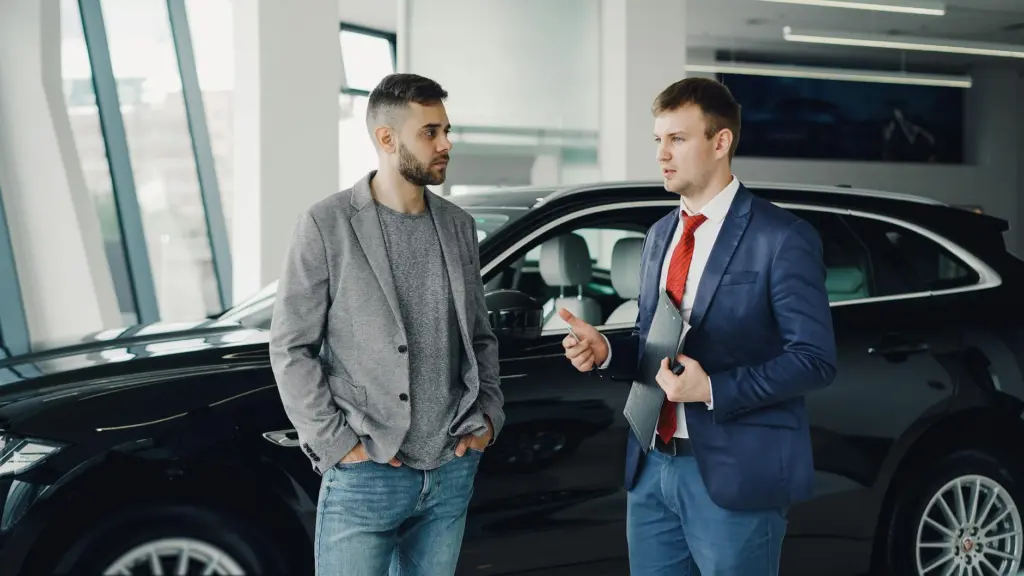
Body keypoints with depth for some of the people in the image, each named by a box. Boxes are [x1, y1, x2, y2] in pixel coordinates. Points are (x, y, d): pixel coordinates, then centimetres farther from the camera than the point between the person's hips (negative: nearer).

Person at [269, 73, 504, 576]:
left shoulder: (459, 226, 9)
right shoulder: (327, 225, -6)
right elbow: (291, 349, -6)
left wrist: (489, 417, 5)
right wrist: (338, 444, -10)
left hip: (453, 472, 5)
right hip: (364, 477, -4)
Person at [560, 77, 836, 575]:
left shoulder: (782, 238, -9)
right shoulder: (659, 235, 13)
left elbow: (814, 360, -13)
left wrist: (714, 390, -21)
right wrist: (605, 351, -1)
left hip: (734, 474, -6)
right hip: (651, 468, 7)